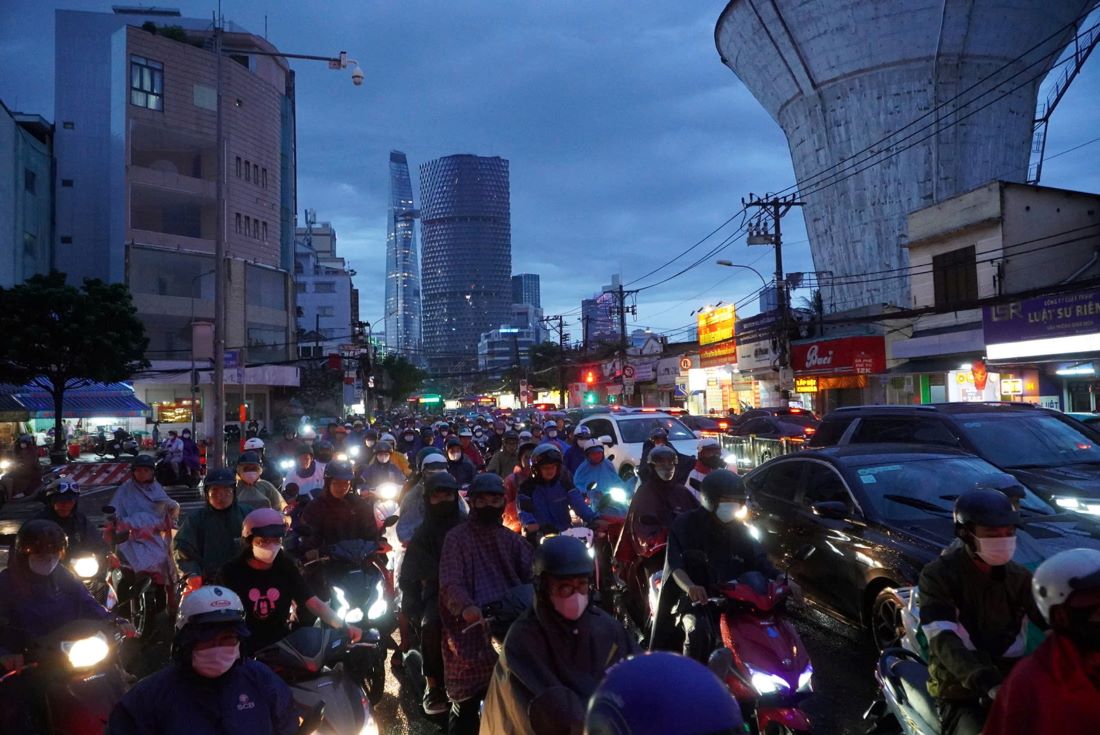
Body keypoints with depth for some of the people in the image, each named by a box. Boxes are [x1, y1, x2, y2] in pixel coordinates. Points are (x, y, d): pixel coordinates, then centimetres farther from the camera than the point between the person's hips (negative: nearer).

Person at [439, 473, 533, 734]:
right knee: (466, 705, -2)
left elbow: (531, 575, 6)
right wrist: (465, 606, -30)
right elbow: (450, 582, -10)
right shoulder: (457, 537, 3)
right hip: (472, 628, -4)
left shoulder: (512, 539, 17)